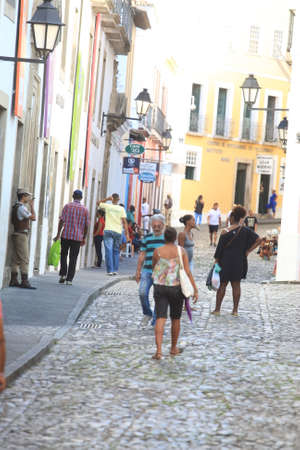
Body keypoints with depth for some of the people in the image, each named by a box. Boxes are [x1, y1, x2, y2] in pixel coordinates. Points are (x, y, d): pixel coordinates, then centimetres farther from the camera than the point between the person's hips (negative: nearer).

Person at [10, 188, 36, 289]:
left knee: (16, 259, 10)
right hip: (21, 235, -10)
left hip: (17, 234, 10)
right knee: (24, 259, -10)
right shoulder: (21, 207, -15)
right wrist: (31, 205, -8)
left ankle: (13, 280, 11)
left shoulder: (16, 207, 16)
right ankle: (24, 282, -12)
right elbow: (33, 217, -16)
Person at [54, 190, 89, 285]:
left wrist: (58, 234, -2)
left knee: (63, 255, 15)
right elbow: (86, 225, 3)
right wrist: (84, 238, 13)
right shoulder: (85, 209, 3)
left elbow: (61, 221, -5)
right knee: (73, 258, 5)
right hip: (77, 237, 0)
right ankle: (69, 279, 2)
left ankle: (63, 274, 3)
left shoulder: (67, 206, 0)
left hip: (66, 235, 0)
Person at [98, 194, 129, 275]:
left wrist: (107, 199, 9)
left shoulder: (107, 206, 1)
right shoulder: (121, 209, 1)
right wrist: (126, 234, -1)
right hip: (118, 232, 1)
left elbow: (99, 203, 21)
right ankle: (115, 270, 9)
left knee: (109, 251, -4)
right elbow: (124, 222, -2)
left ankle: (110, 270, -11)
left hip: (108, 231, -1)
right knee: (116, 251, 12)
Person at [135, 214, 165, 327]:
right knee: (142, 292, -15)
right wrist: (138, 271, 11)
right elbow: (142, 255, 15)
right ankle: (147, 314, 7)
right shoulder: (147, 238, 12)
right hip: (147, 271, 2)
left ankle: (155, 321, 11)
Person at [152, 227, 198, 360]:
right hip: (176, 288, 0)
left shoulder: (157, 251, -4)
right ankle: (173, 348, 30)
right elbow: (188, 271, -9)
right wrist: (195, 289, -6)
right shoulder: (181, 251, -5)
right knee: (175, 319, 17)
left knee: (160, 318, -4)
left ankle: (159, 350, -18)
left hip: (160, 288, 0)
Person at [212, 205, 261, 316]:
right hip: (239, 262, 3)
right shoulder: (245, 230, -2)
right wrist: (248, 251, -1)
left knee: (222, 284, 7)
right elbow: (258, 240, -4)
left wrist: (216, 260, -1)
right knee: (236, 285, 10)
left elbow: (220, 248, -10)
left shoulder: (225, 232, -13)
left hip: (225, 261, -3)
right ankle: (235, 310, 11)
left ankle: (217, 309, 10)